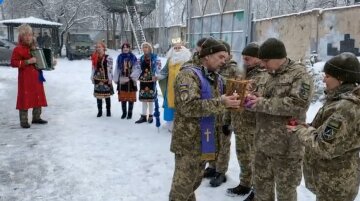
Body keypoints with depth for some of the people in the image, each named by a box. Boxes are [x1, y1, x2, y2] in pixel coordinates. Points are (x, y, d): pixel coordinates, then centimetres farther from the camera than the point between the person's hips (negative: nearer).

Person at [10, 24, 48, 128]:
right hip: (25, 78, -8)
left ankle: (36, 117, 24)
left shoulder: (34, 47, 13)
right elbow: (13, 63, -17)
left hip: (37, 77, 8)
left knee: (39, 97, 12)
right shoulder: (18, 49, -10)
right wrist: (27, 62, -24)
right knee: (25, 98, -6)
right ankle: (23, 121, 1)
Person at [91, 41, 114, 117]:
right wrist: (92, 78, 9)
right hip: (97, 79, 4)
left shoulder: (108, 58, -9)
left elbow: (110, 69, -10)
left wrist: (110, 79, -11)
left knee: (107, 95, 5)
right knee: (98, 95, 8)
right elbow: (93, 68, 11)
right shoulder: (95, 58, 7)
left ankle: (108, 111, 16)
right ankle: (99, 111, 18)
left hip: (106, 79, -4)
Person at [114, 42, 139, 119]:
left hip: (130, 80, -2)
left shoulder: (133, 57, -2)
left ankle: (130, 113, 15)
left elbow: (136, 69, -5)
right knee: (122, 97, 7)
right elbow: (117, 69, 9)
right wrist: (116, 79, 6)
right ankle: (124, 112, 20)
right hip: (122, 80, 3)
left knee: (131, 97, 2)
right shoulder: (120, 57, 7)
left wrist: (133, 77, -13)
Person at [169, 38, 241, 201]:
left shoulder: (216, 78, 10)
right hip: (188, 141, -8)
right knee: (183, 185, 2)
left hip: (206, 140, 8)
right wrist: (221, 103, -29)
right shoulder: (188, 75, -16)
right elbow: (188, 107, -29)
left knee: (195, 181, 21)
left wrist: (231, 102, 2)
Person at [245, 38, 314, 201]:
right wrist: (255, 100, -2)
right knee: (261, 182, 19)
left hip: (285, 145, -7)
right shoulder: (273, 75, 12)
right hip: (263, 141, 8)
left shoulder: (300, 75, -12)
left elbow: (297, 104, -25)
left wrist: (262, 103, -21)